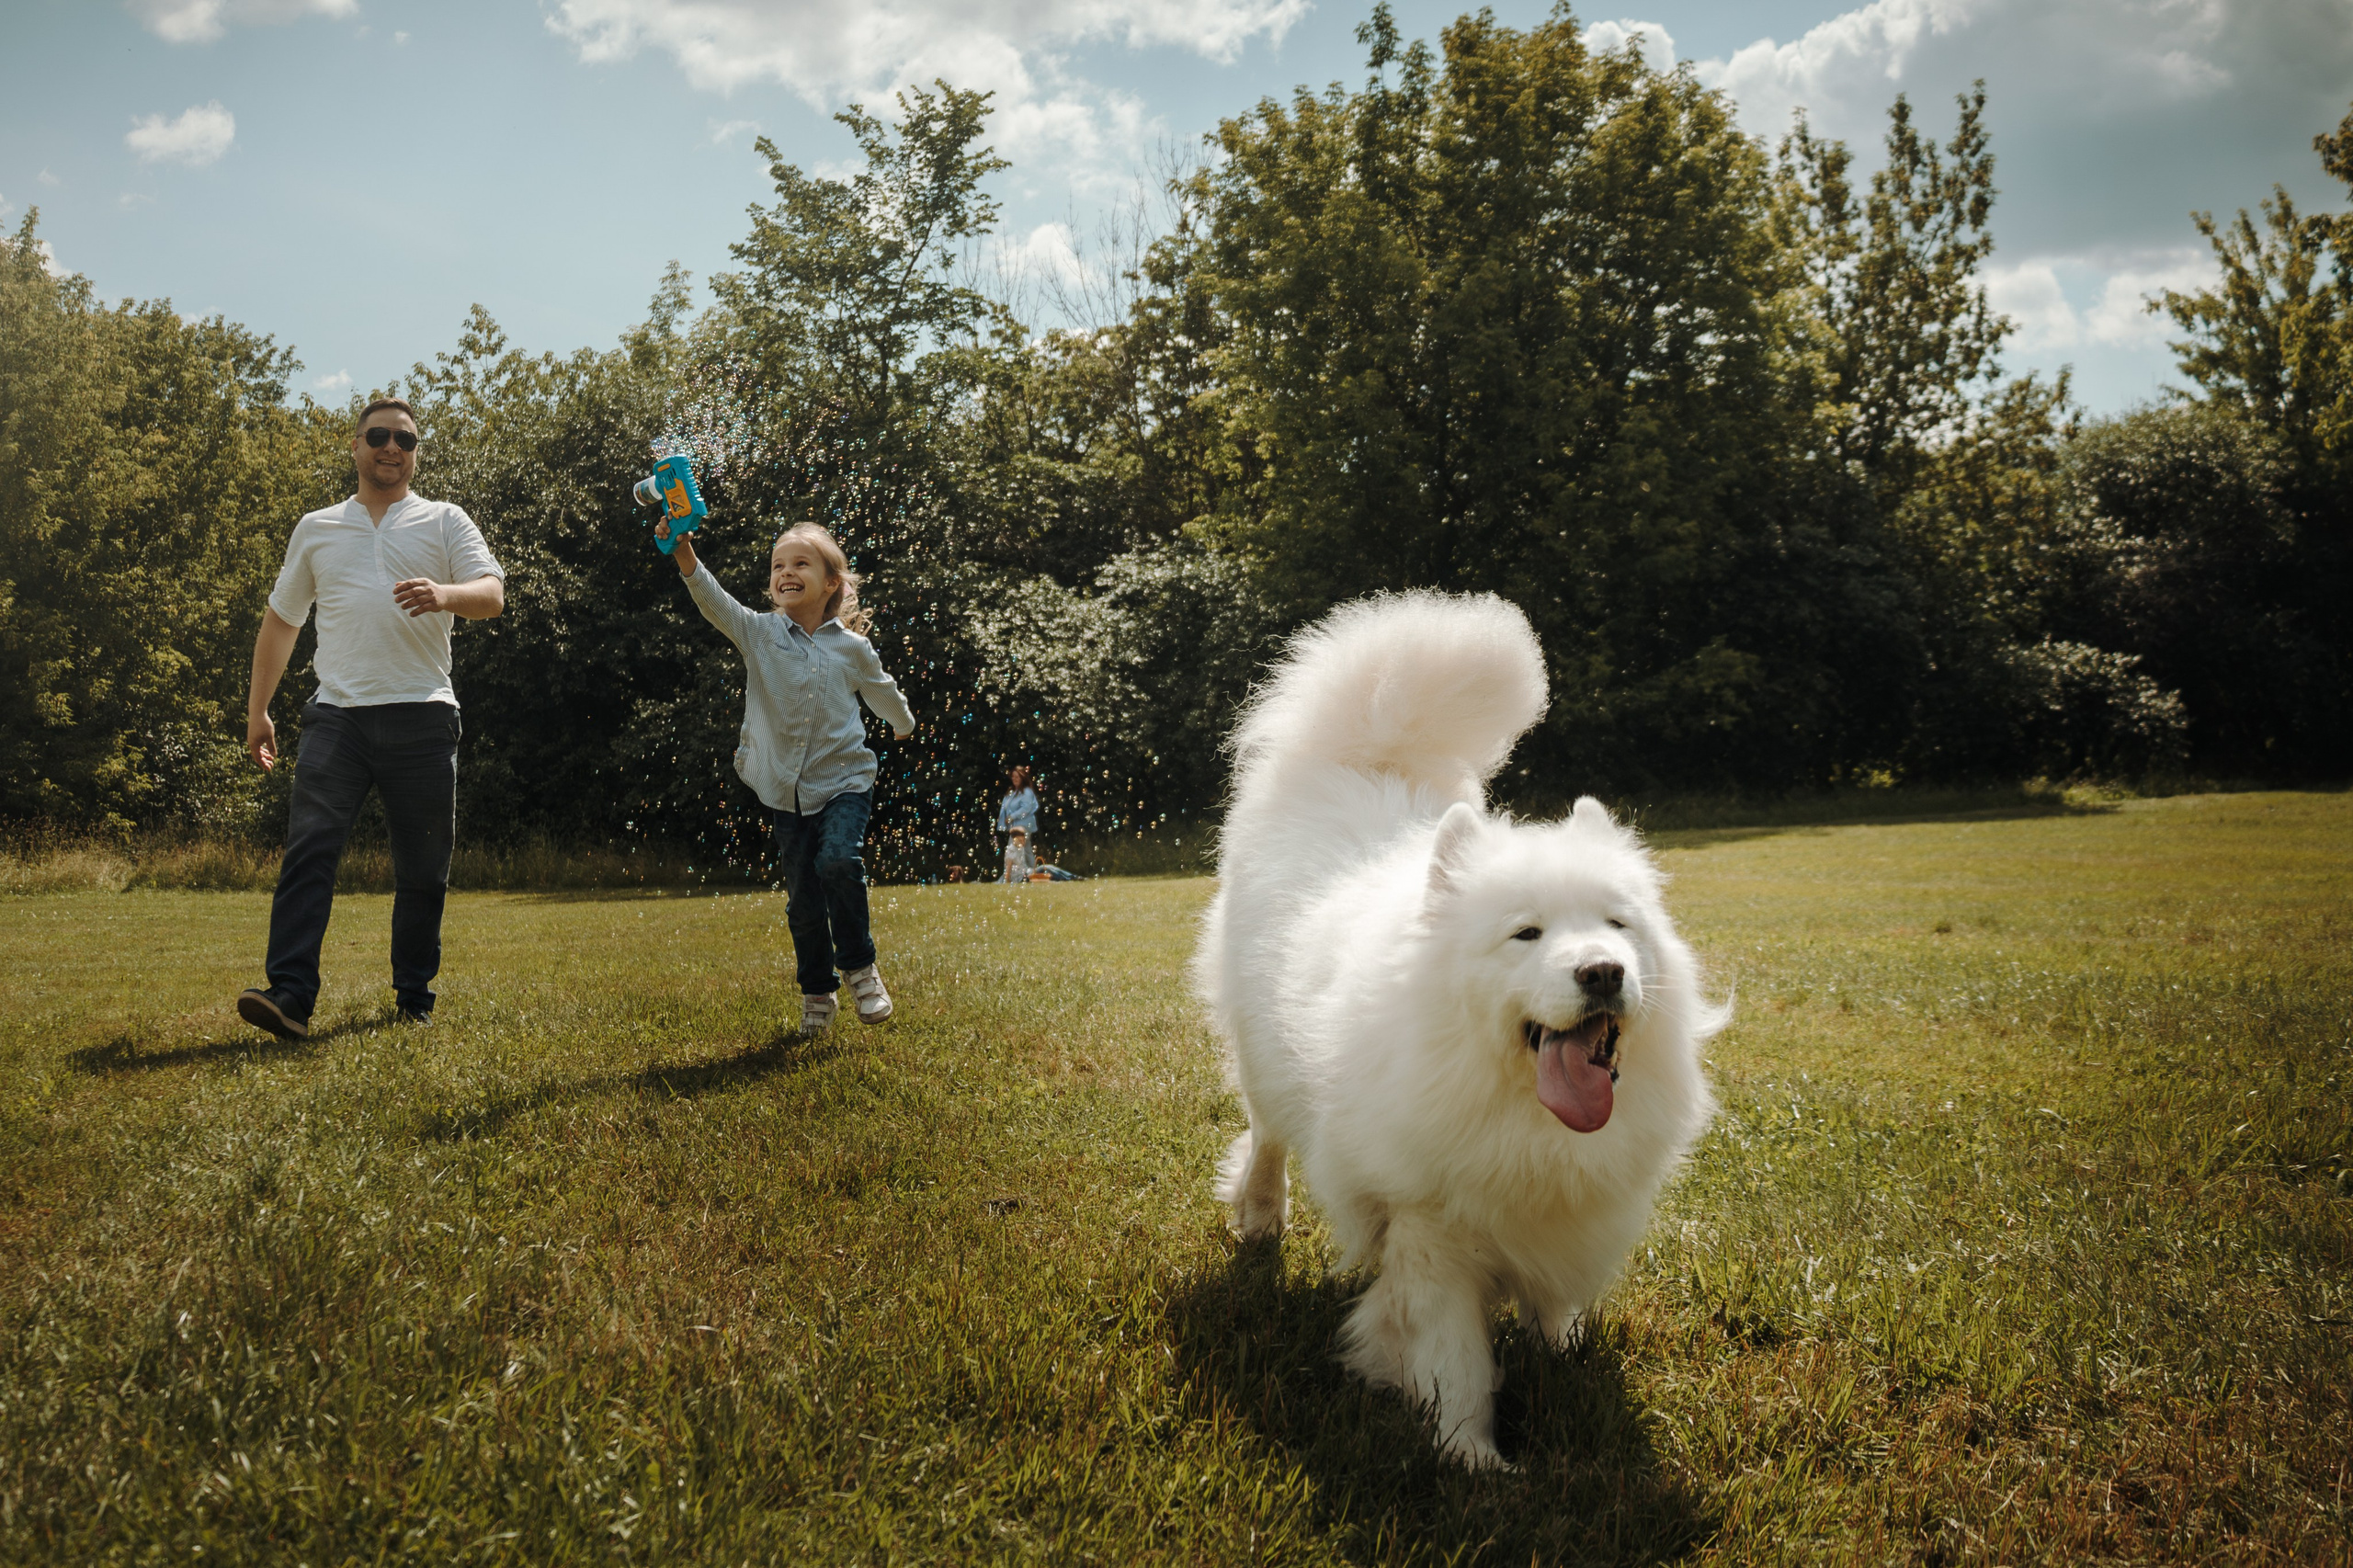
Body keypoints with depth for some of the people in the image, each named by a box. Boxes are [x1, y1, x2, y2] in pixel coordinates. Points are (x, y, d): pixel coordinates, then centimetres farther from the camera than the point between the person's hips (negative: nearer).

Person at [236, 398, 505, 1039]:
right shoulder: (316, 528, 19)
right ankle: (290, 997, -20)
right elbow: (279, 621, 23)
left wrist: (445, 594, -25)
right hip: (338, 714, 1)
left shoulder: (446, 522, 12)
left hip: (422, 715, -1)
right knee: (309, 848, -14)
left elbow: (493, 595, -2)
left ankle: (414, 999, 12)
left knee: (423, 868, 2)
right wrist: (257, 711, 19)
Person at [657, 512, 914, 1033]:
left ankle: (860, 965, -5)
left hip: (843, 780, -2)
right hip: (787, 789, 2)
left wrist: (905, 725, 38)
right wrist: (685, 555, -38)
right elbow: (713, 601, -20)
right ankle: (817, 991, 24)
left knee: (838, 861, -25)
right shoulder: (759, 633, -1)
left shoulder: (852, 647, 0)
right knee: (802, 898, 6)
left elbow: (882, 691, 20)